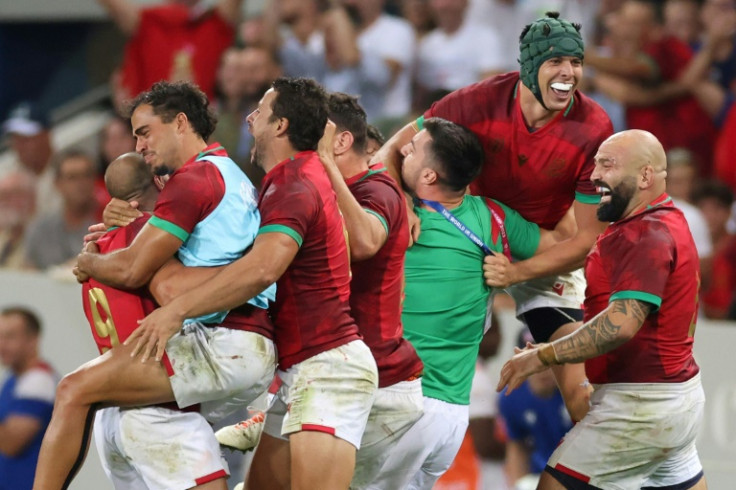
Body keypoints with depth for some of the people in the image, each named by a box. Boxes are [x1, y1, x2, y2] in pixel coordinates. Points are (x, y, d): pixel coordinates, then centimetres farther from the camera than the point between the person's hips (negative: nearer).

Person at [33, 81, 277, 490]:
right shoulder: (234, 177, 24)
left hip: (226, 344, -11)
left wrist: (86, 263, 10)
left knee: (76, 391, -14)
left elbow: (132, 271, -11)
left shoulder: (194, 177, -7)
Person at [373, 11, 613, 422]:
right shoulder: (481, 102, -21)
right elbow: (394, 149, -12)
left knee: (579, 388, -14)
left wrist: (518, 272, -31)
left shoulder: (593, 129, -24)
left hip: (549, 259, -1)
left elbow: (588, 237, -19)